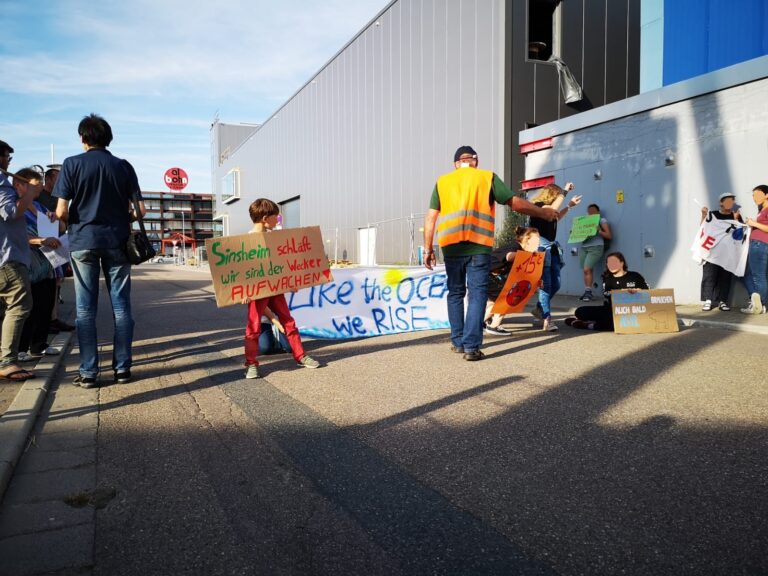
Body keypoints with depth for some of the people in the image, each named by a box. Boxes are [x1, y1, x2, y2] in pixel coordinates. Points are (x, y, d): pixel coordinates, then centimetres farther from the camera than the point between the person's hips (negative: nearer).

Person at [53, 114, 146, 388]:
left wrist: (72, 222, 14)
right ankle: (122, 368, 9)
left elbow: (61, 211, -7)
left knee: (86, 309, 4)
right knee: (121, 306, 7)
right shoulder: (123, 166, 4)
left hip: (83, 241, -1)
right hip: (117, 241, 1)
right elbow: (140, 209, 0)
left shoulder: (72, 164, -2)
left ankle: (88, 372, 5)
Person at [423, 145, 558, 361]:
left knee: (455, 293, 14)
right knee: (477, 294, 0)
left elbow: (431, 216, 7)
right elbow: (516, 203, 7)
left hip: (451, 246, 2)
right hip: (478, 246, -2)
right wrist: (544, 213, 20)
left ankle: (457, 341, 18)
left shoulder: (442, 181, 14)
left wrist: (428, 248, 10)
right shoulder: (487, 177, 9)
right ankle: (471, 346, -6)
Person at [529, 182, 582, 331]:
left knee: (555, 284, 8)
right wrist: (565, 191, -17)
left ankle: (539, 309, 26)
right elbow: (553, 209, -27)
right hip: (541, 246, -9)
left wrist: (570, 205, 30)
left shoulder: (549, 207, 17)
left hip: (552, 247, 9)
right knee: (545, 284, -11)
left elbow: (557, 216, 39)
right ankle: (547, 320, -10)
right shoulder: (538, 205, -7)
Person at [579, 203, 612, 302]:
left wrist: (599, 231, -12)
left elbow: (609, 236, 2)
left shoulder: (602, 221, 9)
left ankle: (588, 292, -13)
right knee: (587, 271, 0)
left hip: (596, 247, -5)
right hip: (583, 247, 5)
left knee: (587, 269, -17)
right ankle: (587, 292, 3)